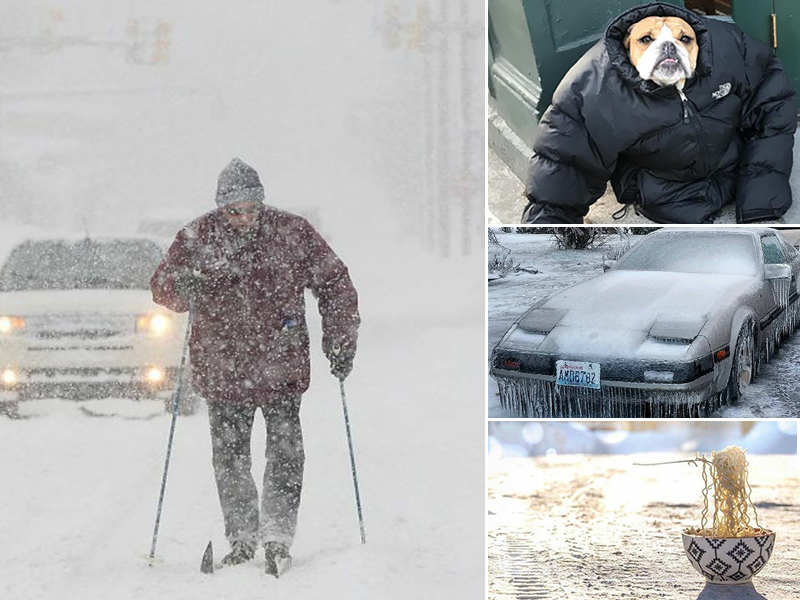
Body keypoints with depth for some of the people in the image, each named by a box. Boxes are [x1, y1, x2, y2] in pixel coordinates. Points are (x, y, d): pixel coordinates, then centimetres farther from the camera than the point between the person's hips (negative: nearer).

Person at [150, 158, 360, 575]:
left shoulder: (293, 233, -5)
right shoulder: (196, 239, -5)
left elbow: (334, 283, 5)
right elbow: (161, 286, 3)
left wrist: (341, 342, 0)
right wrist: (184, 288, -22)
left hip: (281, 367, -1)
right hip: (223, 371, 1)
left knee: (286, 454, -4)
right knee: (230, 458, 7)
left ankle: (277, 537, 7)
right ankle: (242, 538, 21)